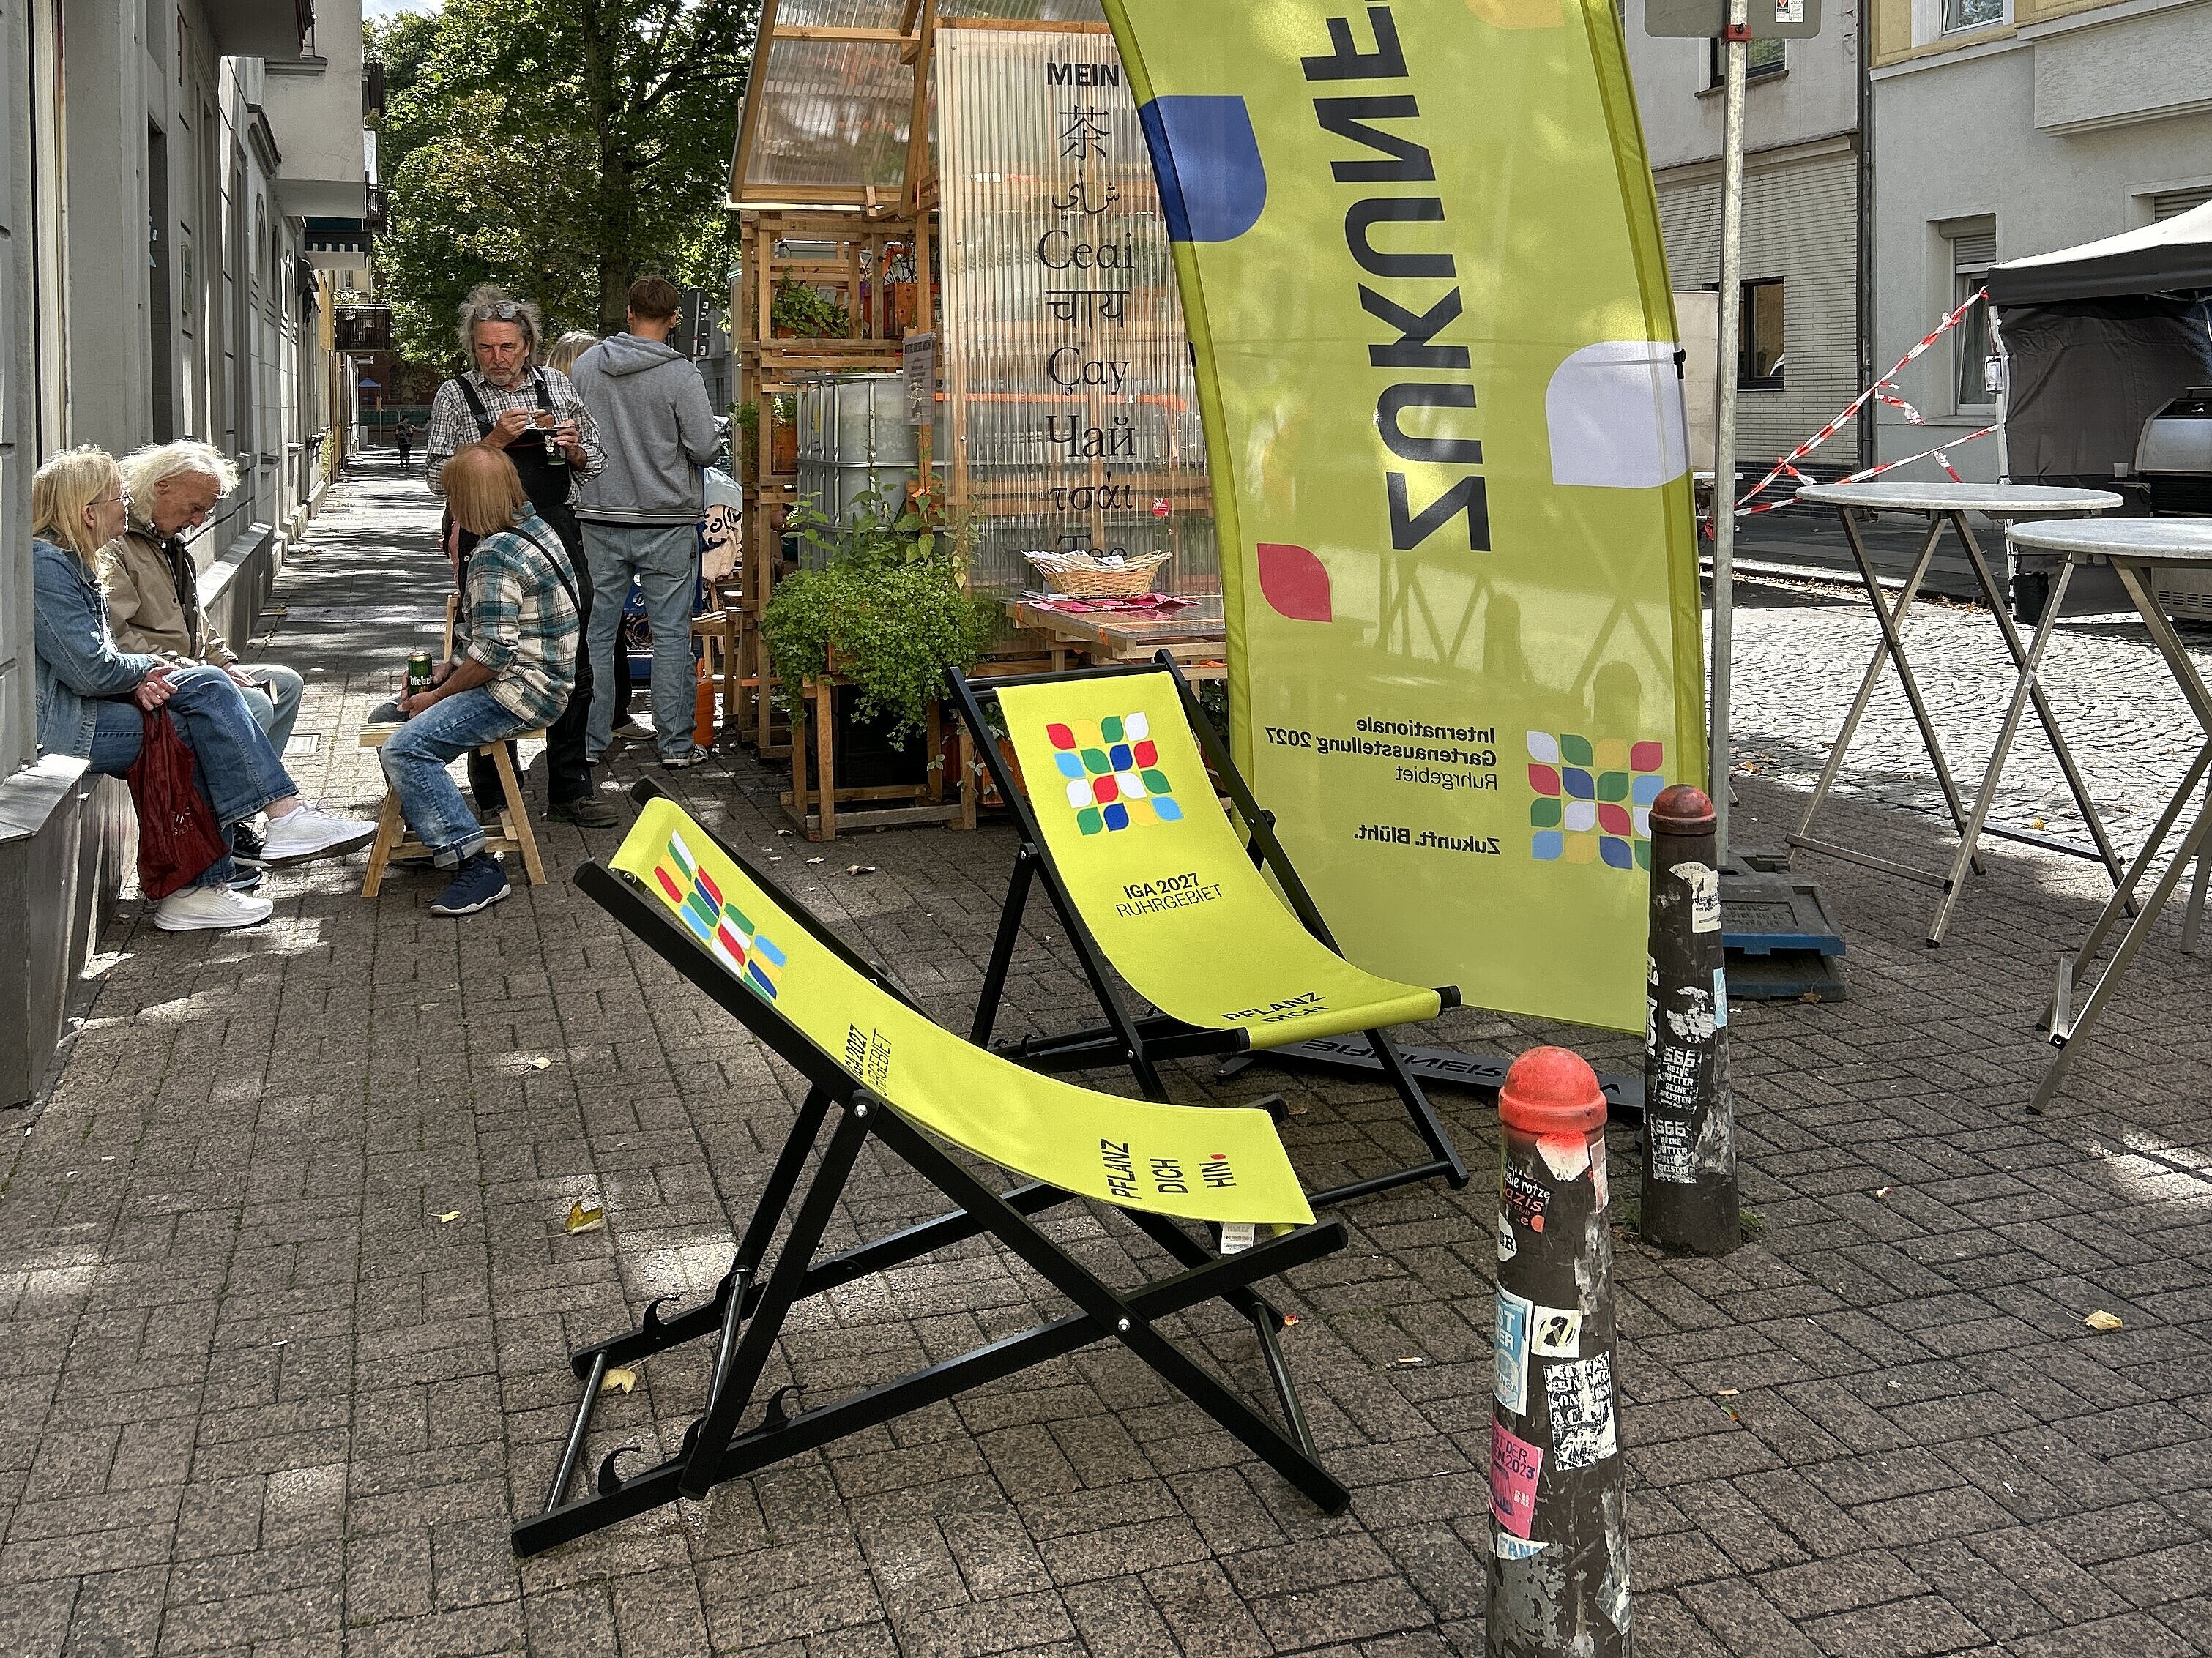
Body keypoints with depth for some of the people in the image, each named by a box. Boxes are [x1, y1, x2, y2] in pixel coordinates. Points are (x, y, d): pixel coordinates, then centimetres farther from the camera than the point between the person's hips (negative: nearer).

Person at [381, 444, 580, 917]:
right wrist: (449, 668, 12)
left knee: (403, 748, -25)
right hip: (530, 679, 11)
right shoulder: (532, 523, 11)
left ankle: (475, 866, -24)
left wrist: (438, 696, -11)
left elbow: (492, 654, -25)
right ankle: (429, 831, 28)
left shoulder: (495, 557, -21)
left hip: (520, 691, -11)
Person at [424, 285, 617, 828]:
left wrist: (573, 448, -5)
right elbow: (439, 477, -4)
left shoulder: (557, 385, 10)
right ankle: (494, 798, 13)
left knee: (571, 665, 4)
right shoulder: (456, 395, 1)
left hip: (556, 539, 3)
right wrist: (495, 442, -15)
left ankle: (570, 791, 13)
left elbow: (593, 463, 17)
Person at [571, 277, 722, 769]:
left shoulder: (585, 365, 2)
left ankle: (591, 737, 15)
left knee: (596, 631, 10)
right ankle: (676, 743, 6)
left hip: (599, 518, 3)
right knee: (671, 634, 3)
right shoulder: (681, 374, -12)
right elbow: (705, 449, -11)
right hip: (666, 521, -3)